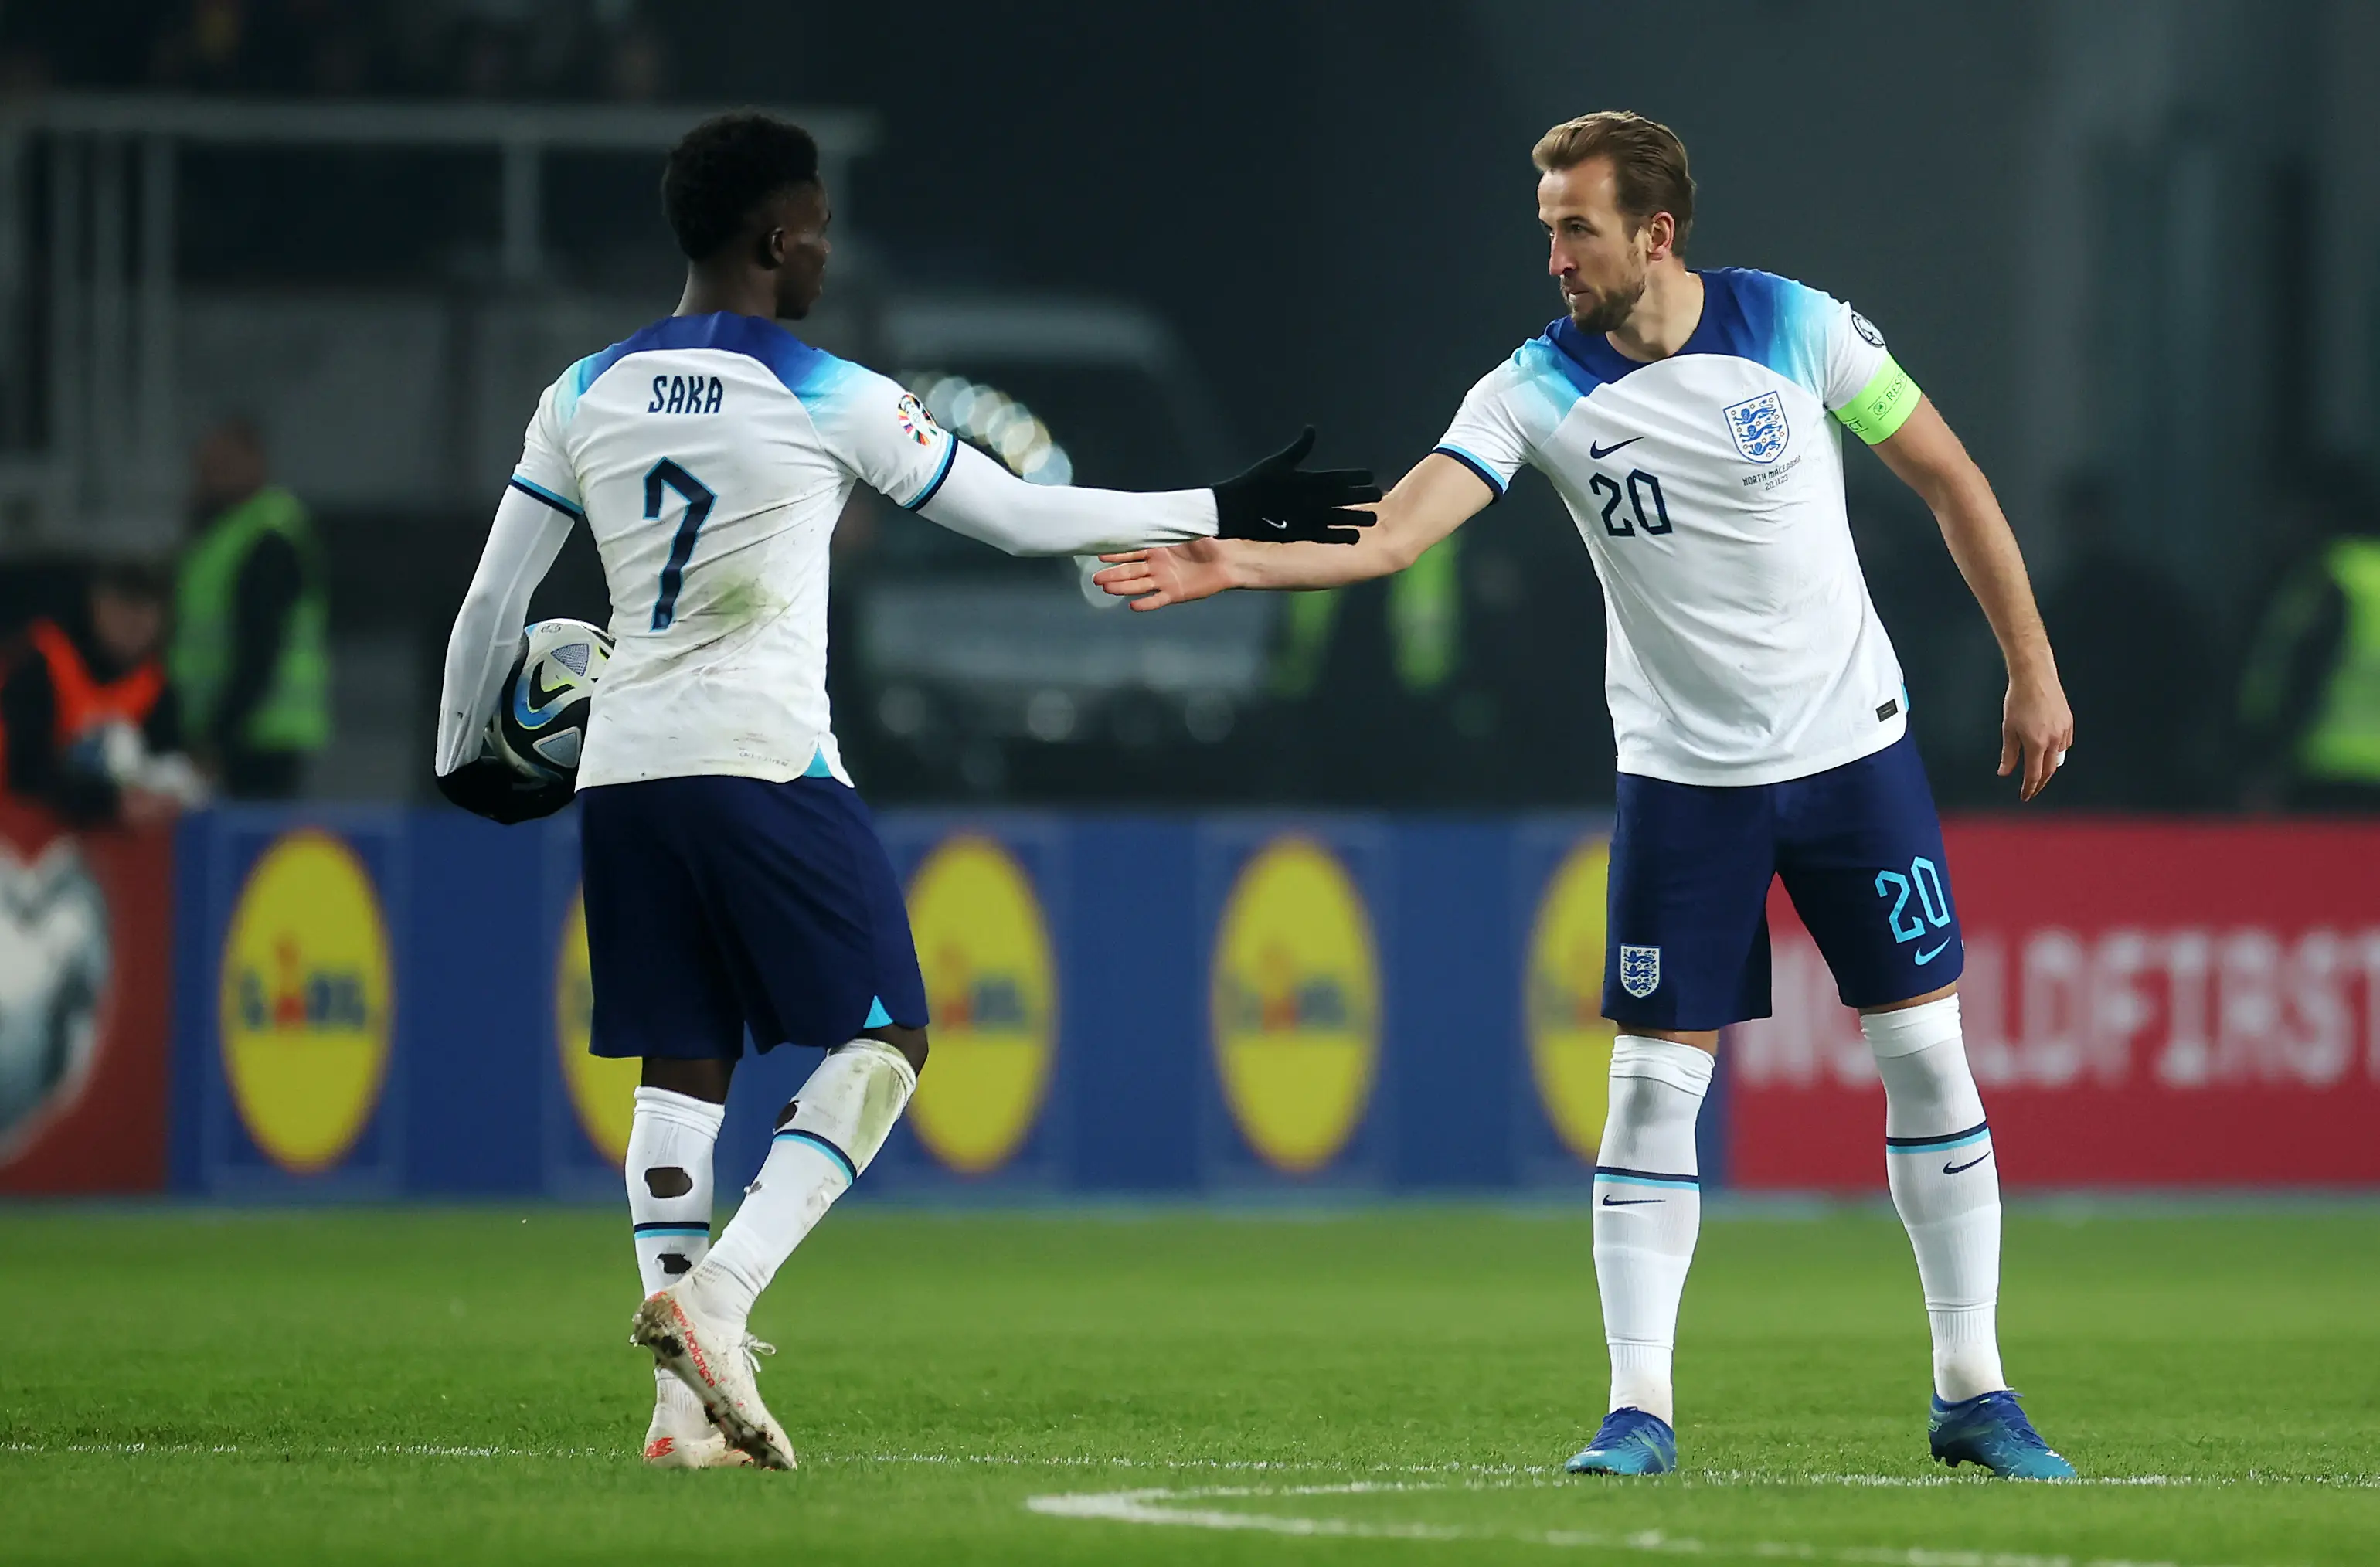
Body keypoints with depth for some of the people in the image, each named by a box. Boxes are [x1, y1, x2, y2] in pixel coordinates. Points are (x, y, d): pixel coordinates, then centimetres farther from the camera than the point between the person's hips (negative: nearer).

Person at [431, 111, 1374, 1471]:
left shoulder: (586, 395, 9)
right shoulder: (828, 399, -5)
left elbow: (494, 600, 13)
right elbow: (1020, 516, 2)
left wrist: (464, 754, 29)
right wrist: (1218, 516, 11)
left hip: (624, 771, 6)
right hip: (763, 766, -6)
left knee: (684, 1066, 9)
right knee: (882, 1039, 3)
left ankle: (688, 1406, 1)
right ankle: (716, 1295, -15)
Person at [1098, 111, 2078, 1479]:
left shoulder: (1798, 328, -9)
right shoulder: (1539, 390, -9)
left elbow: (1950, 480, 2)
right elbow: (1397, 530, -20)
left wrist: (2034, 670, 3)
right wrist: (1237, 562, -36)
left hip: (1853, 744, 0)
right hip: (1684, 776, 0)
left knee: (1927, 1052, 1)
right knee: (1657, 1080, -6)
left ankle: (1975, 1392, 12)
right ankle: (1640, 1409, 1)